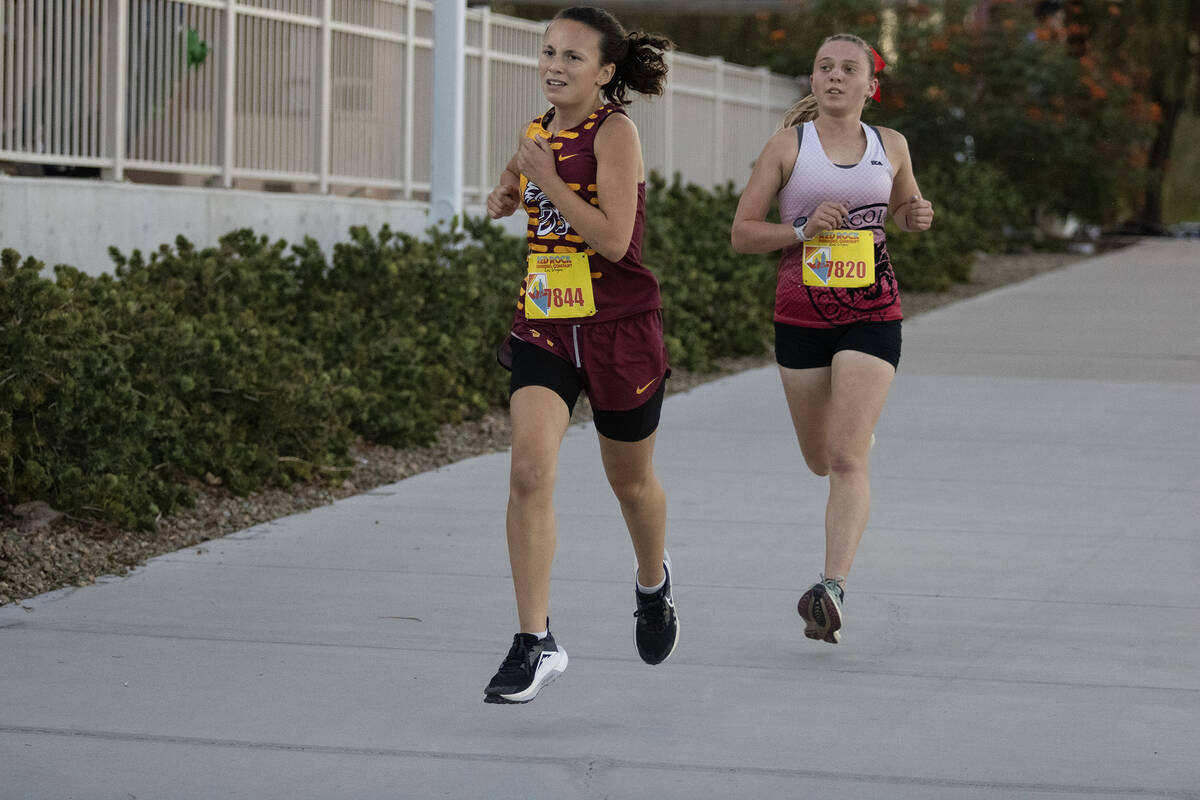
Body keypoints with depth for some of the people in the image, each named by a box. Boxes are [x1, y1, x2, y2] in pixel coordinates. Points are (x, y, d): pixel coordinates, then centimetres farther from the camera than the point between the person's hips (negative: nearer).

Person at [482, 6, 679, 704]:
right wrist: (505, 196, 5)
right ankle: (536, 645, -12)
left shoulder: (615, 131, -13)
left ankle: (654, 582, 48)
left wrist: (548, 179, -20)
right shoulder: (539, 133, 7)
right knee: (529, 471, -15)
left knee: (631, 482, 15)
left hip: (620, 327, -4)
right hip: (544, 324, 4)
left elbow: (614, 240, -22)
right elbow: (508, 195, 28)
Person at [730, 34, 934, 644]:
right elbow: (742, 233, -1)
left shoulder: (891, 146, 5)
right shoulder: (788, 146, -2)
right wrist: (803, 230, -17)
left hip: (872, 315, -1)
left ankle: (832, 589, -18)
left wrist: (918, 215, 1)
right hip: (801, 314, 1)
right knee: (820, 460, 15)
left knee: (846, 461, -14)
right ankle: (859, 431, 52)